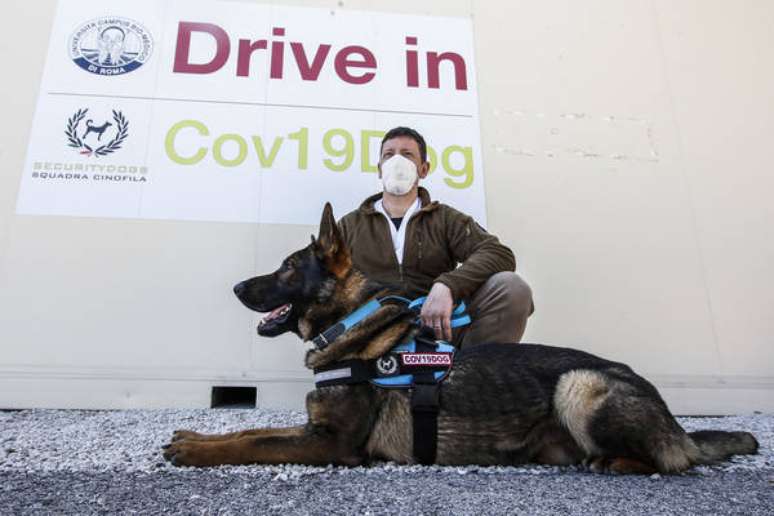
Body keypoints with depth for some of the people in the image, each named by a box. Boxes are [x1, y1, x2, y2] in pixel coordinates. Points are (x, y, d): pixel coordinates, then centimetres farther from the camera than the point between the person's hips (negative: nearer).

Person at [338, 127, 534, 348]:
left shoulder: (446, 219, 14)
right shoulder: (349, 225, 18)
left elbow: (499, 255, -3)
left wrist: (447, 286, -22)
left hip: (439, 329, 1)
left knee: (510, 286, -23)